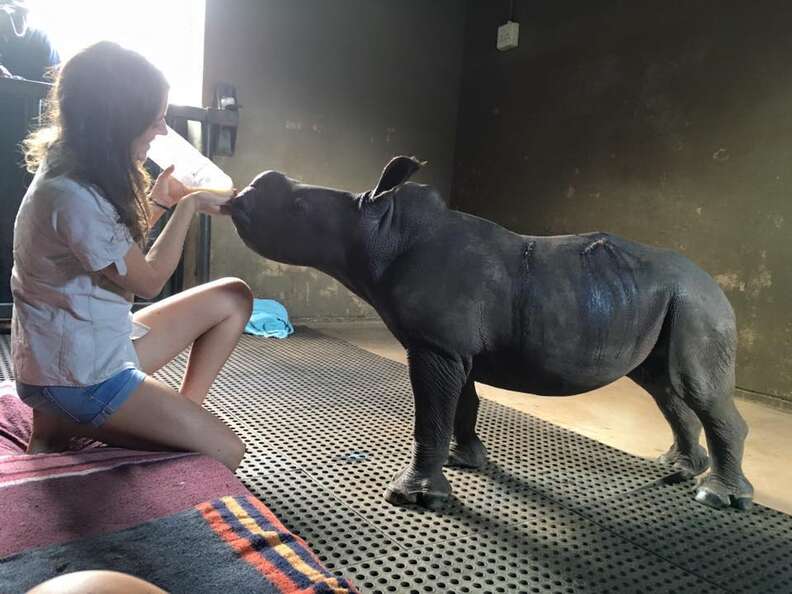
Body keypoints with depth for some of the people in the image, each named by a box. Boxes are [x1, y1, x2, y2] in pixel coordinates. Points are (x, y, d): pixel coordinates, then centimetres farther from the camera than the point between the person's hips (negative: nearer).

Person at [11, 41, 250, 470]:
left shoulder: (75, 174, 4)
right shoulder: (72, 197, -26)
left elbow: (117, 249, 16)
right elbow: (147, 281, -15)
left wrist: (157, 202, 5)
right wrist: (188, 207, -6)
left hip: (103, 346, 9)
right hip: (77, 375, -9)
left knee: (233, 297, 5)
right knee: (225, 453, -10)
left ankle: (181, 413, 3)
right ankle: (68, 423, -2)